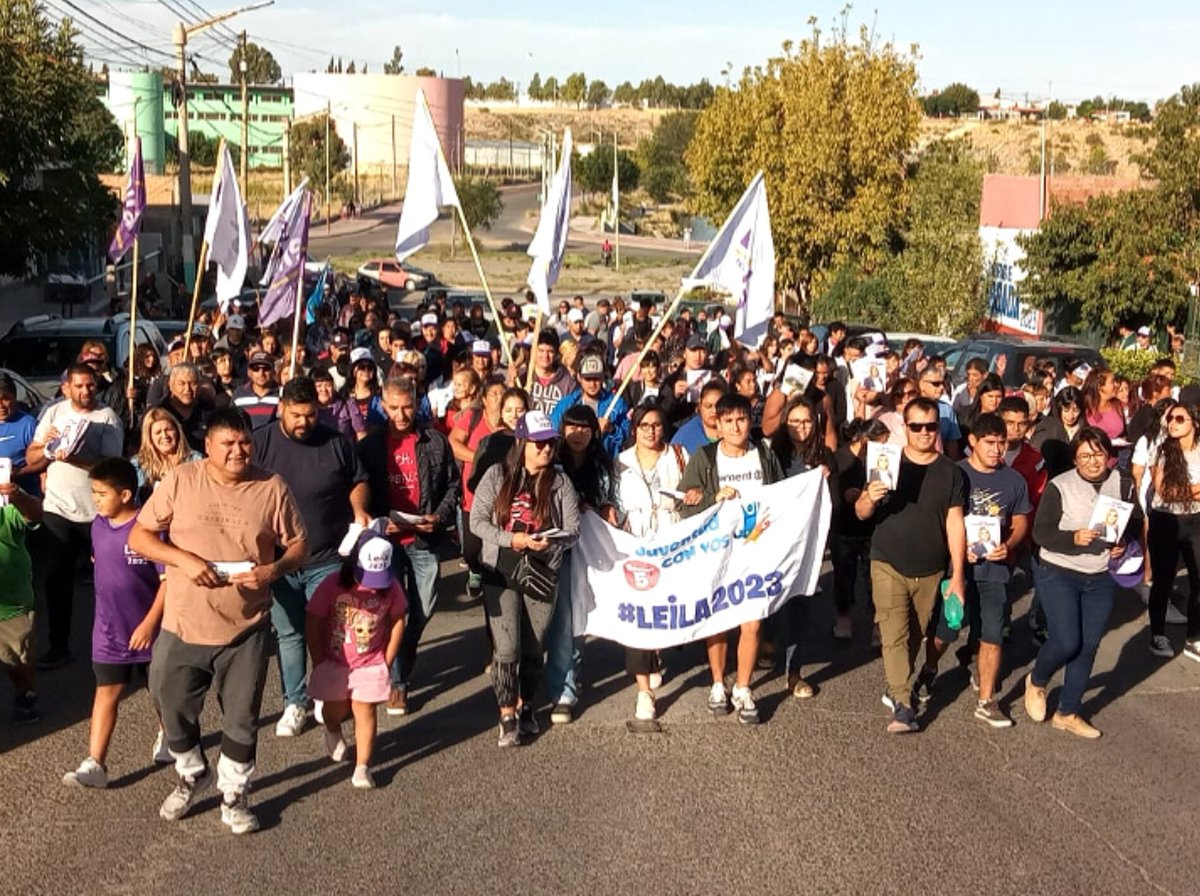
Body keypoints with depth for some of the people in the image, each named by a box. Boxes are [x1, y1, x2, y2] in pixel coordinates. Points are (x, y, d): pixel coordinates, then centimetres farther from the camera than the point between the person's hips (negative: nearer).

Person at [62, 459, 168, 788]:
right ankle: (94, 764, 0)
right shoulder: (99, 525, 0)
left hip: (147, 629, -4)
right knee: (106, 693, 1)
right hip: (109, 631, 4)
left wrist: (149, 622, -20)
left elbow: (168, 579, -19)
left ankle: (167, 735, 41)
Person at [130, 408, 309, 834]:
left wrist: (273, 569, -18)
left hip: (247, 628, 0)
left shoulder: (272, 487, -5)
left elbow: (299, 544, 2)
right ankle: (193, 775, 44)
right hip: (183, 625, 1)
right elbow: (139, 536, -3)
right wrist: (185, 559, -19)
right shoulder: (180, 480, -6)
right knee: (174, 710, 16)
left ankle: (234, 796, 33)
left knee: (242, 719, 12)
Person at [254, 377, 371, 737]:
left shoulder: (336, 443, -3)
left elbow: (358, 481, 10)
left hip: (328, 558, 0)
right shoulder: (260, 444, -4)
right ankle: (295, 703, 22)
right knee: (289, 634, 10)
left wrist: (358, 510, -9)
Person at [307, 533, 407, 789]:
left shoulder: (390, 587, -14)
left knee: (365, 711, -2)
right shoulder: (332, 585, -20)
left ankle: (362, 766, 7)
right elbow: (313, 624, -12)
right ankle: (333, 732, 49)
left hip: (370, 664, 0)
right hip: (334, 662, 0)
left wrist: (387, 661, 0)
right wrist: (319, 662, -8)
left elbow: (397, 622, 0)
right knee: (335, 710, 14)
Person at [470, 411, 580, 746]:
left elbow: (572, 529, -2)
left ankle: (525, 707, 31)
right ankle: (508, 717, 6)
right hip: (501, 572, -2)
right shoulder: (497, 475, -2)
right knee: (507, 648, -6)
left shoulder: (560, 482, 1)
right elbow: (477, 520, -5)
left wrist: (551, 542, -23)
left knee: (534, 648, 11)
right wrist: (511, 539, -19)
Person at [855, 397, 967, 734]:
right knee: (894, 635, -10)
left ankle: (895, 688, 31)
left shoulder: (951, 473, 1)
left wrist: (958, 574, -5)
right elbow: (861, 513, -2)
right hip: (889, 566, -2)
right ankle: (902, 706, -9)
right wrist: (869, 498, -26)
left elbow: (954, 523, 0)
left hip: (930, 571, 2)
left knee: (915, 636, 12)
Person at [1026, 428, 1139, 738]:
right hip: (1060, 574, -4)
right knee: (1065, 642, -12)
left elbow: (1136, 526, 13)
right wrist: (1073, 538, -29)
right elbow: (1040, 532, -12)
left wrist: (1124, 545, -8)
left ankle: (1067, 713, 24)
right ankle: (1036, 682, 21)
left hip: (1102, 579, 4)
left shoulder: (1124, 486, 1)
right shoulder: (1059, 486, -12)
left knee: (1087, 647, 8)